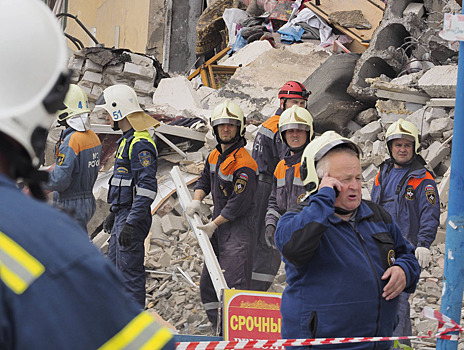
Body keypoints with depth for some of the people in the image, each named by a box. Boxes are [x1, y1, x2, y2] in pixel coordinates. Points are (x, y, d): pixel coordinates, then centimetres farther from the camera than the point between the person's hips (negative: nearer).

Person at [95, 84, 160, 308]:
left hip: (132, 218, -11)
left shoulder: (140, 144, -18)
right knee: (114, 269, 17)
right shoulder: (127, 140, 16)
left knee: (130, 273, -6)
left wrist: (131, 223, -28)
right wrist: (113, 214, 30)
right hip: (122, 215, 11)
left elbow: (147, 188, -24)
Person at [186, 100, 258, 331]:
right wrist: (197, 200, 3)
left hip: (238, 226, -10)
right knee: (208, 282, 13)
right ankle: (218, 327, 22)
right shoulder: (214, 156, 10)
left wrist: (213, 225, -14)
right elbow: (205, 180, 24)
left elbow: (239, 203, -20)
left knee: (233, 281, -17)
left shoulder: (243, 164, -18)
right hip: (218, 224, 10)